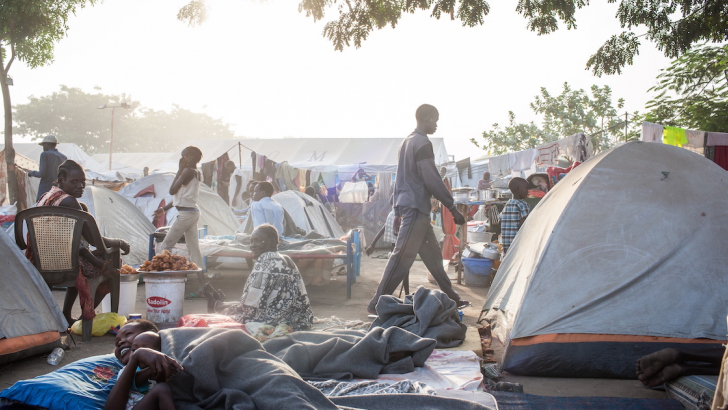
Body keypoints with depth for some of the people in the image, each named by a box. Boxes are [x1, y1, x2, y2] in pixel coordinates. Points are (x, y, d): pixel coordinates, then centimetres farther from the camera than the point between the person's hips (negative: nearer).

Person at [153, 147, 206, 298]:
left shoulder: (187, 171, -14)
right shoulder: (196, 173, 16)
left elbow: (172, 190, -12)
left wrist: (180, 170, -7)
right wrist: (164, 208, 24)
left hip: (186, 214, -9)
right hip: (193, 212, 9)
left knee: (166, 246, 1)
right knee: (194, 250, 7)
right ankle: (202, 286, 6)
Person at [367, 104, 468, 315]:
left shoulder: (406, 142, 18)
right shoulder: (423, 143, -12)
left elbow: (399, 179, 19)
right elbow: (432, 180, -17)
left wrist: (398, 212, 21)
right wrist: (453, 208, -12)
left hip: (405, 206, 10)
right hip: (416, 207, -10)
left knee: (432, 253, 15)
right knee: (402, 256, -9)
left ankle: (450, 297, 24)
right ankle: (377, 304, -8)